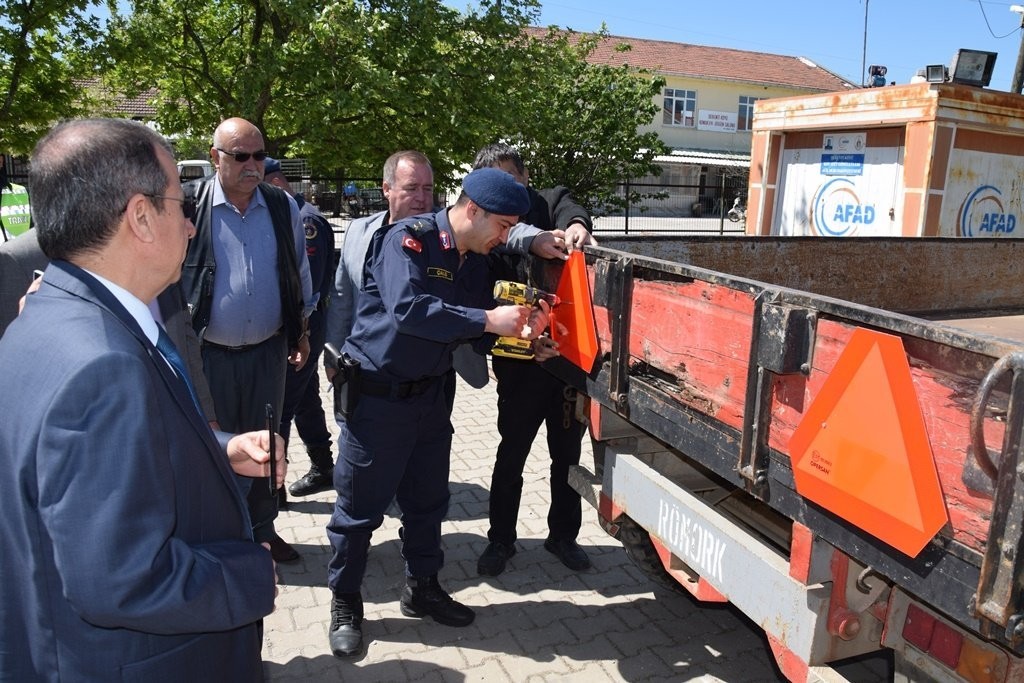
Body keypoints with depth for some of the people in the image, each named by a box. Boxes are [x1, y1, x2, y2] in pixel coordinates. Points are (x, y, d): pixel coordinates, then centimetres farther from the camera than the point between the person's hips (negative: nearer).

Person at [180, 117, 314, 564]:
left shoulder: (283, 207, 2)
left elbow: (299, 273, 11)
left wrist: (301, 331, 12)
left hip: (268, 351, 3)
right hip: (209, 354, -3)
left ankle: (262, 529, 32)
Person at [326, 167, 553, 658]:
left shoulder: (474, 260, 5)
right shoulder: (409, 239, -19)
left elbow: (478, 331, 10)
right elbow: (408, 309, -34)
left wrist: (516, 328, -10)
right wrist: (487, 320, -31)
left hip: (428, 393, 7)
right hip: (376, 394, -7)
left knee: (428, 499, 17)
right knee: (360, 506, 6)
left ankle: (422, 588, 37)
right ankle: (345, 604, 26)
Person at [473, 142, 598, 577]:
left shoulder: (550, 203, 2)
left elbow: (567, 210, -21)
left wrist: (575, 225, -45)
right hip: (521, 365, -1)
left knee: (568, 454, 14)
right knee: (511, 455, 10)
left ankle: (563, 535, 33)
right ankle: (501, 540, 29)